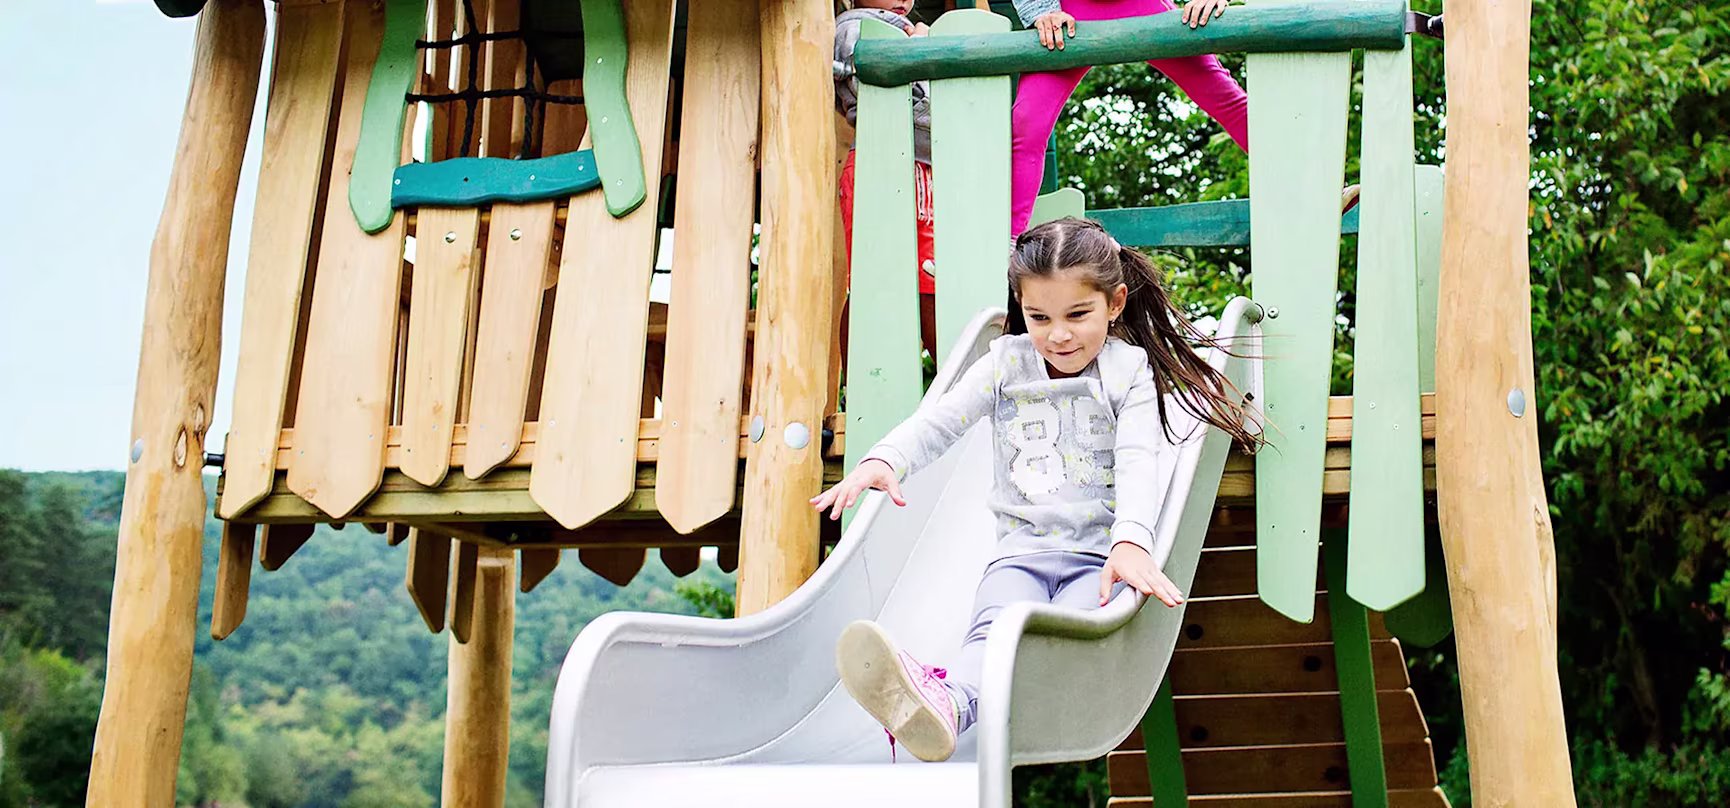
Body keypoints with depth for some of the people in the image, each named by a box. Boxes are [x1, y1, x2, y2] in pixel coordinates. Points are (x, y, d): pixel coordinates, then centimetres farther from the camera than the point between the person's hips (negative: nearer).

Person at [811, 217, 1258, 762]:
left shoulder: (1130, 372, 3)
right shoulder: (1007, 362, 11)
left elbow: (1137, 462, -11)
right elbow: (940, 420, 2)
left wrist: (1131, 540, -31)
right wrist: (882, 461, -20)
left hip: (1101, 553, -2)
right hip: (1024, 547, 2)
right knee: (999, 623, -32)